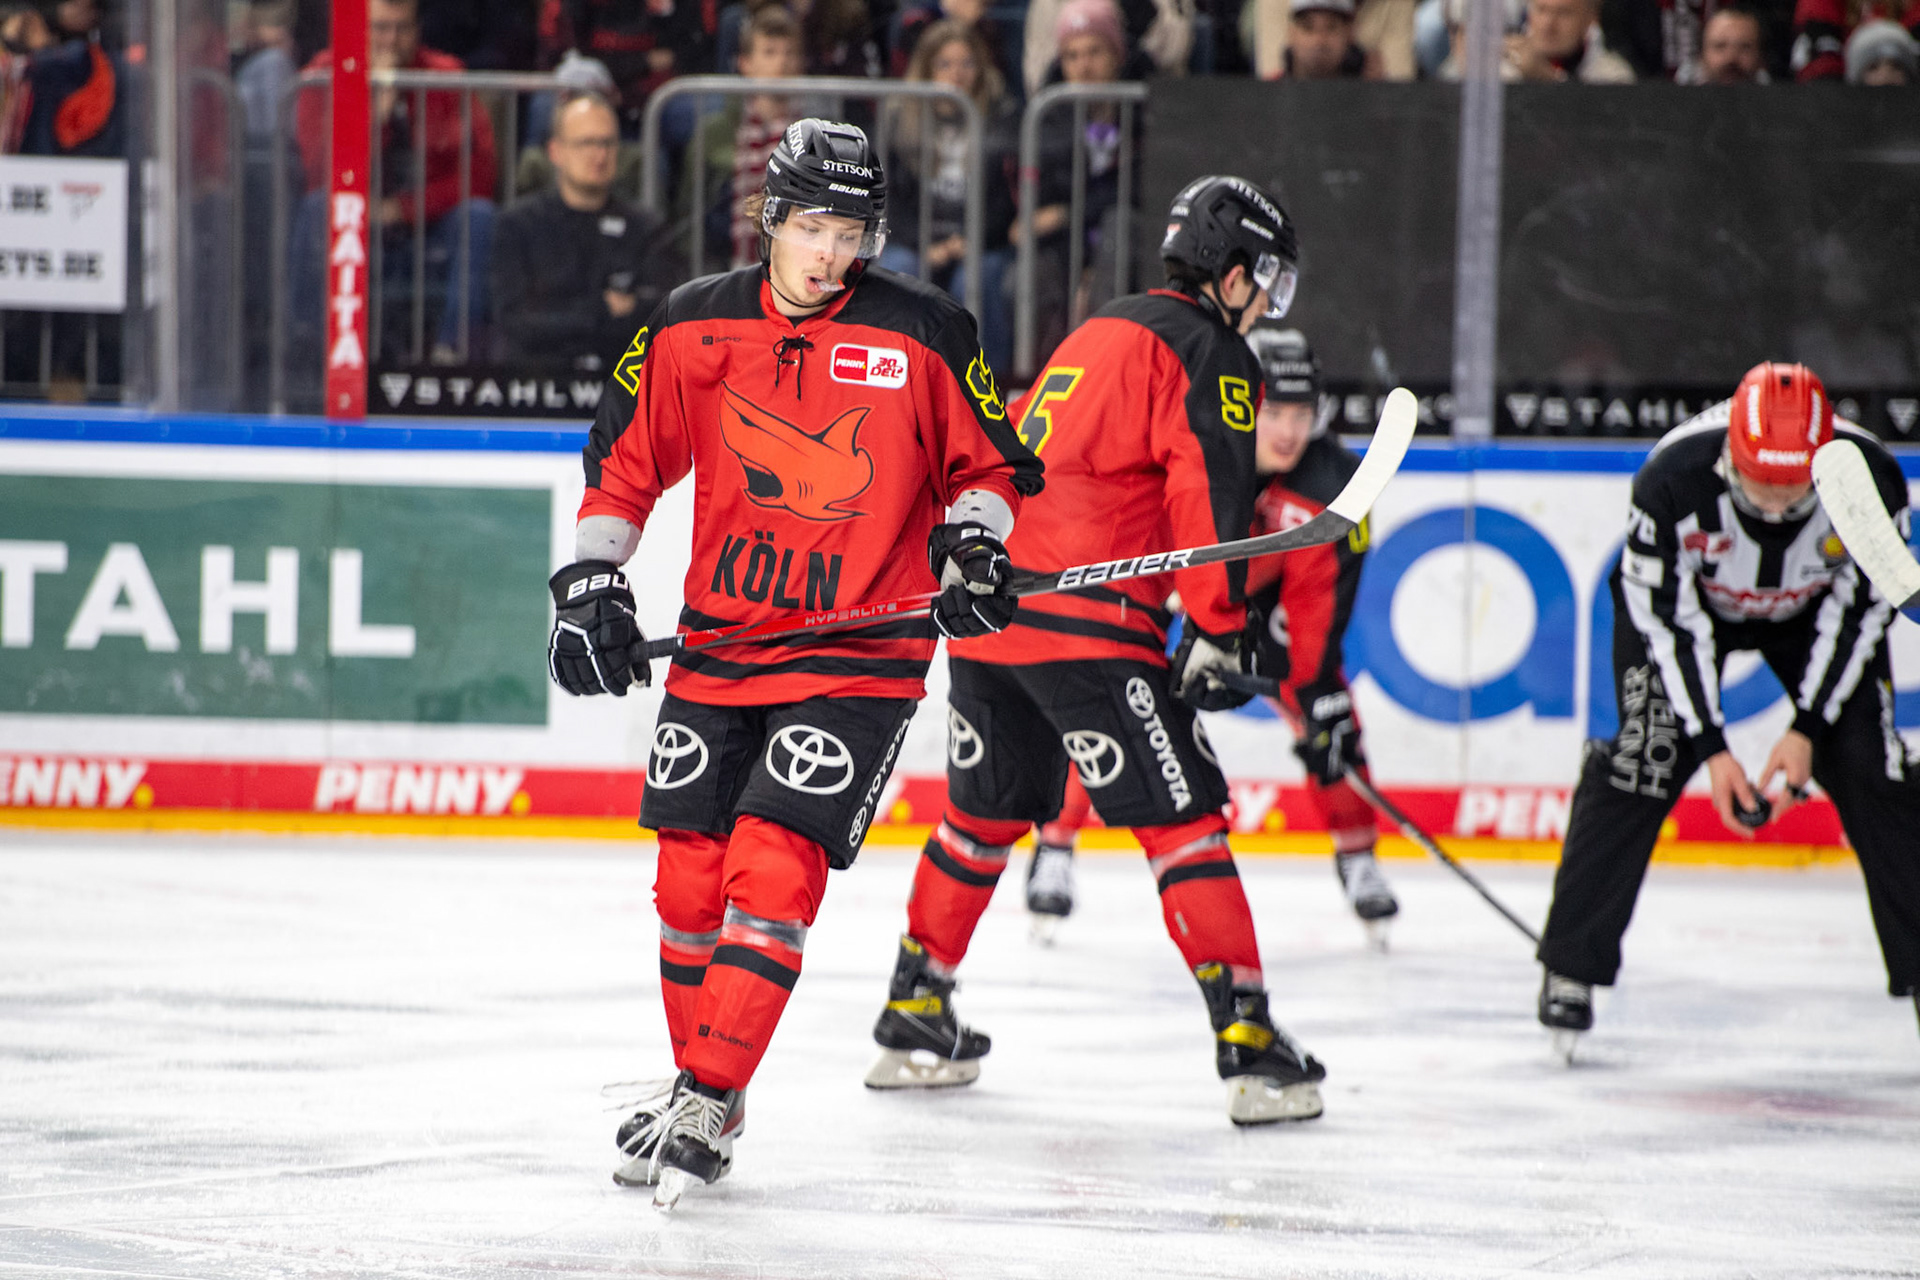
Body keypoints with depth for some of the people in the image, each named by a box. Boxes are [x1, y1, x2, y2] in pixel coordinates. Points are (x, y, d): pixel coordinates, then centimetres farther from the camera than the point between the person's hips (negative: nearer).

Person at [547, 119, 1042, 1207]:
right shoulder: (693, 328, 0)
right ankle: (696, 1078, 27)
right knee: (690, 875, 8)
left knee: (775, 866, -15)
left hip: (861, 655, -4)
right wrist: (592, 582, 1)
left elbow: (987, 463, 6)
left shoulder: (926, 337, -6)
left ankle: (708, 1105, -11)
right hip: (720, 639, 4)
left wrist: (975, 545, -12)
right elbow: (627, 461, 9)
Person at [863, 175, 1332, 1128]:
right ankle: (1247, 1043, -11)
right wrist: (1217, 634, -10)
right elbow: (1209, 496, -12)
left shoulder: (1096, 333, 24)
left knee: (985, 812, 22)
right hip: (1085, 621, -8)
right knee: (1182, 821, -6)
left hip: (990, 604, 8)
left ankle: (913, 1018, 29)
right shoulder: (1209, 352, -2)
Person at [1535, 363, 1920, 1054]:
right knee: (1645, 758, -17)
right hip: (1681, 598, -2)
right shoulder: (1673, 478, -38)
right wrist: (1712, 747, -29)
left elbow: (1862, 608, -19)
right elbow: (1666, 616, -28)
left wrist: (1809, 728, -23)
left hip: (1815, 608, 2)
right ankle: (1570, 967, -7)